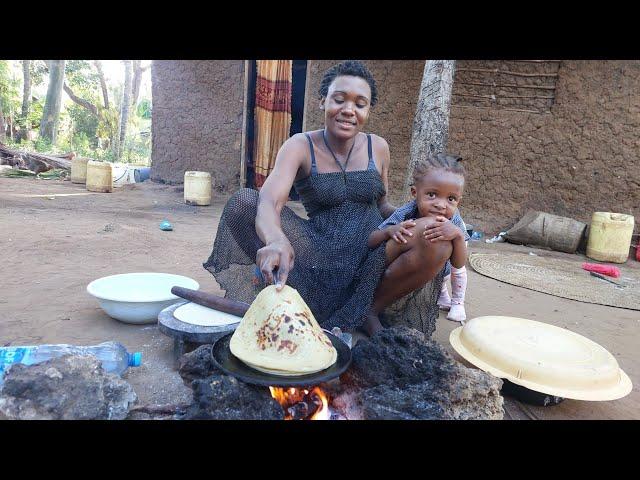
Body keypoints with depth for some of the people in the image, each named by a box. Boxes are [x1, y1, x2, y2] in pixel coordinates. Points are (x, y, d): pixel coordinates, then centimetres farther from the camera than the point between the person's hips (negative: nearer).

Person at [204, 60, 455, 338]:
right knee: (242, 202, -20)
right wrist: (276, 241, -50)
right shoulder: (301, 146, -8)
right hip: (322, 256, -2)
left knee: (438, 244, -26)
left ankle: (367, 310, -7)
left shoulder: (378, 148, 3)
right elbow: (269, 202, -26)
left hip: (373, 255, 2)